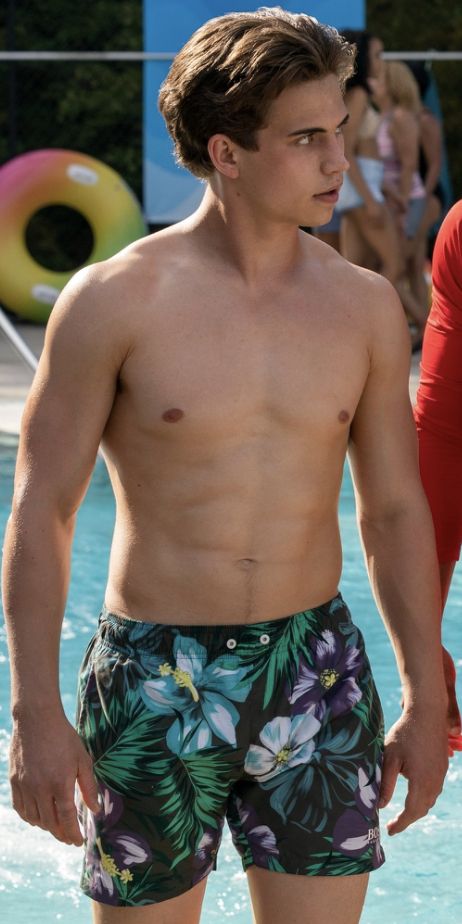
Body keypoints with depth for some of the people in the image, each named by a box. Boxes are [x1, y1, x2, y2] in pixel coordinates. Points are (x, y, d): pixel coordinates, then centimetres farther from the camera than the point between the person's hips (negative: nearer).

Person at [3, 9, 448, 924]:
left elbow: (395, 511, 10)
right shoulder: (116, 301, -9)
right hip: (156, 680, -3)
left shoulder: (365, 307, 2)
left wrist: (427, 698, 10)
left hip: (317, 676, 3)